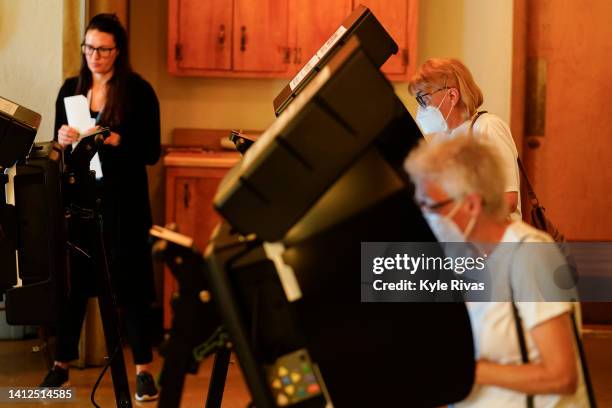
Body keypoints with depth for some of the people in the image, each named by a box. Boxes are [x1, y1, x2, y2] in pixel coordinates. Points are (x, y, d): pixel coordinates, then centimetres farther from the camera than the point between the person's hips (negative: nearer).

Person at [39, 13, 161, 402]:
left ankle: (144, 369, 4)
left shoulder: (139, 91, -4)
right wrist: (63, 138, -9)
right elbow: (58, 141, 14)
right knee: (73, 279, 5)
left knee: (130, 281, -1)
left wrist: (114, 139, -22)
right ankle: (62, 362, 17)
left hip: (123, 200, -3)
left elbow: (151, 152, -7)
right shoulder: (71, 88, 8)